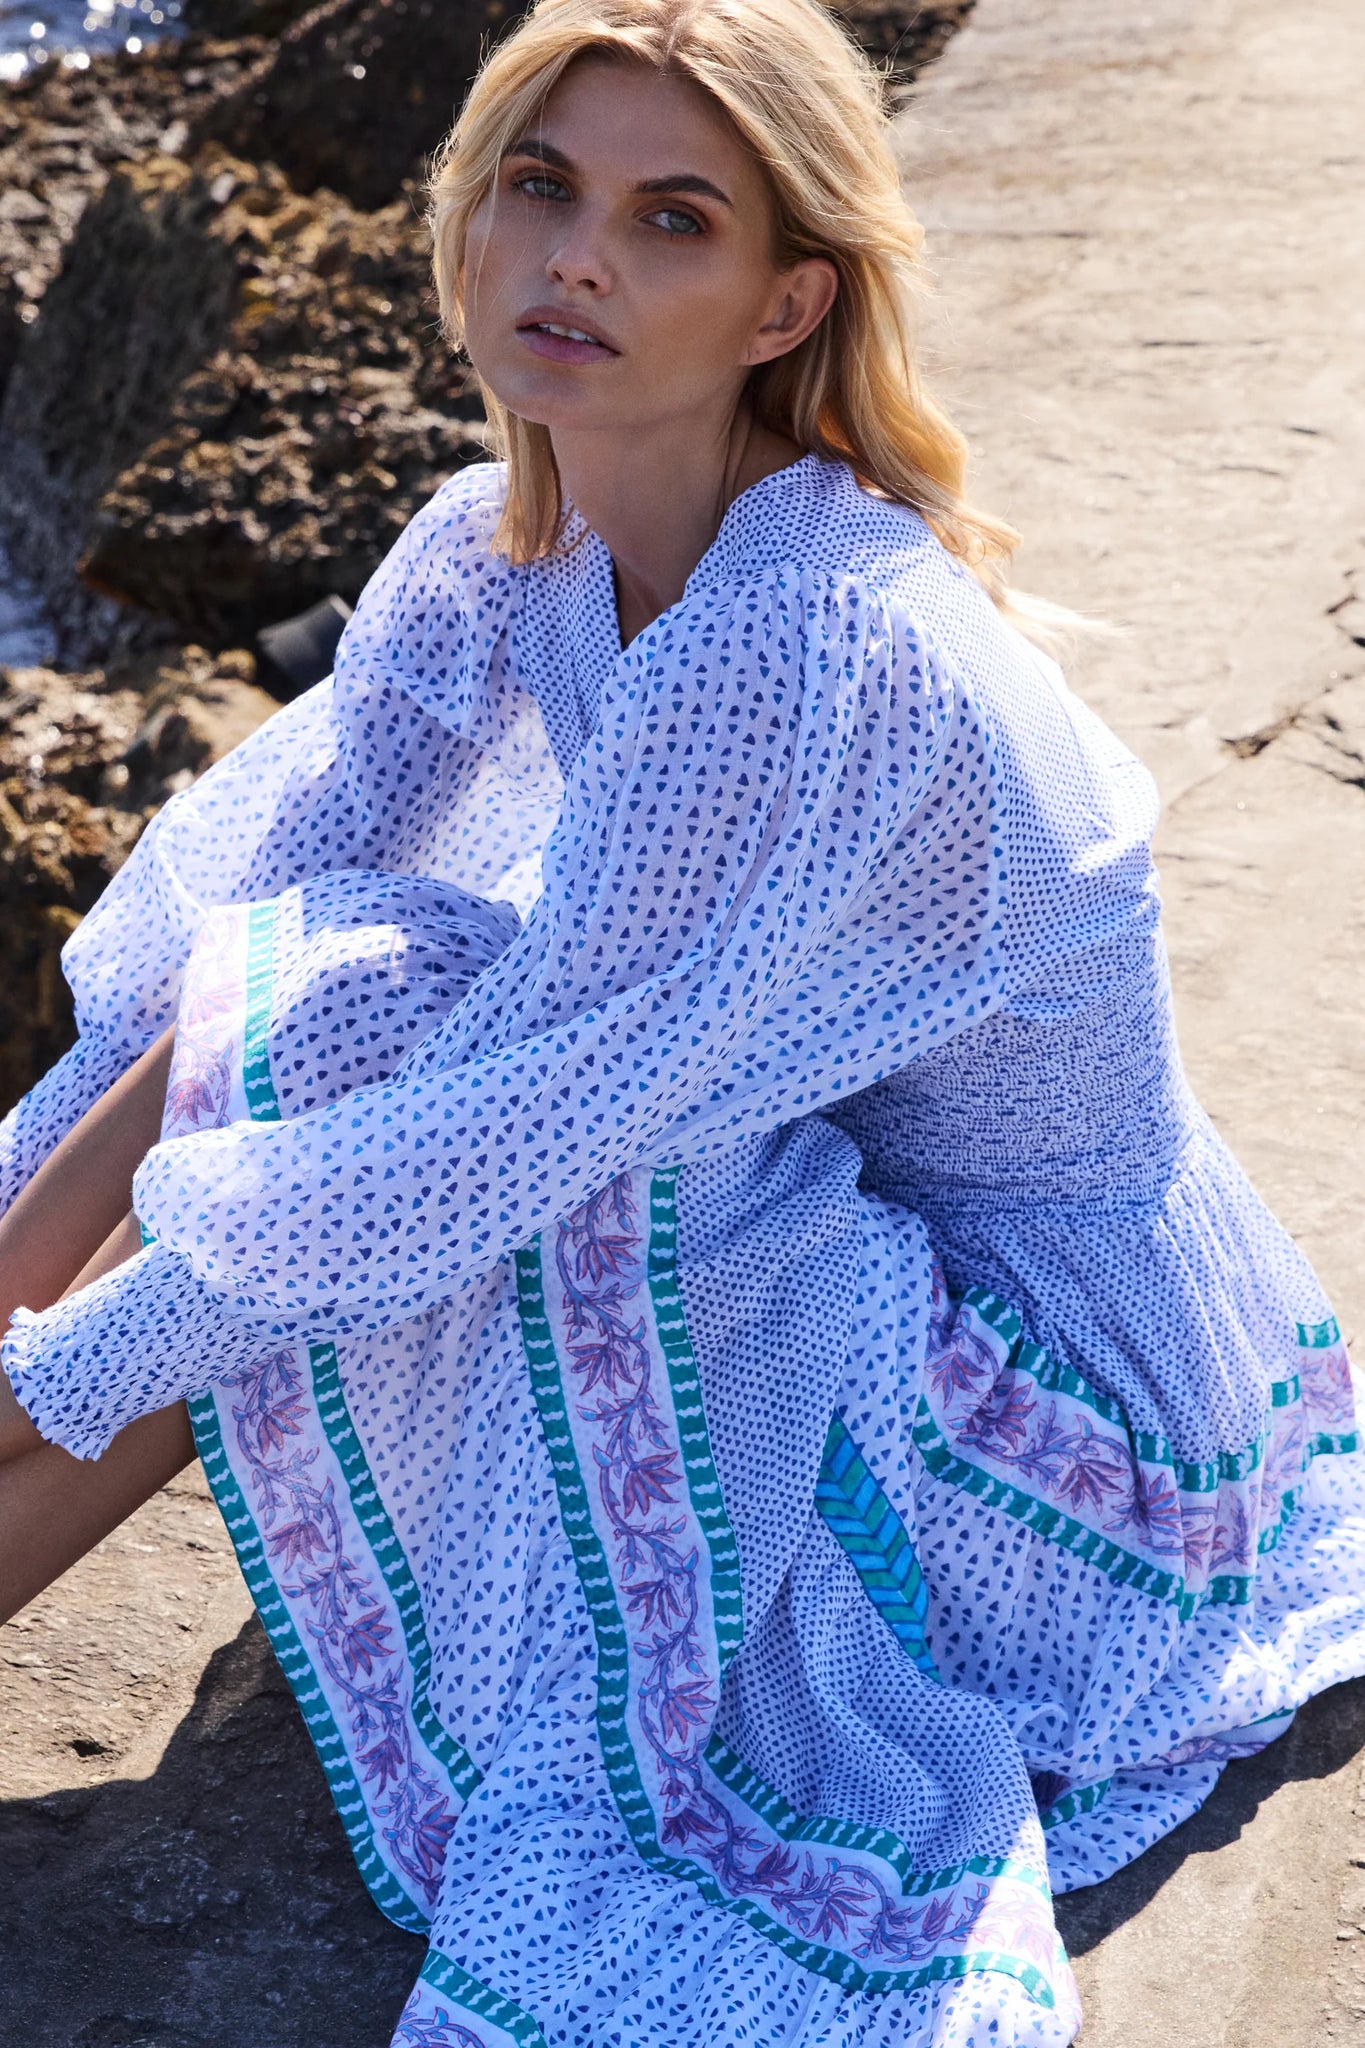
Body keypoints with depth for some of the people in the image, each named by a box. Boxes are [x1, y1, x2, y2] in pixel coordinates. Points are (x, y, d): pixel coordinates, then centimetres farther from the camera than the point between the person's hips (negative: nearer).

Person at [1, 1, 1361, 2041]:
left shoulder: (821, 652, -32)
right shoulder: (499, 553, -7)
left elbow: (473, 1153, -30)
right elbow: (262, 905, -2)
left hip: (1037, 1365, -7)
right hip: (814, 1196, 7)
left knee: (307, 1055, -22)